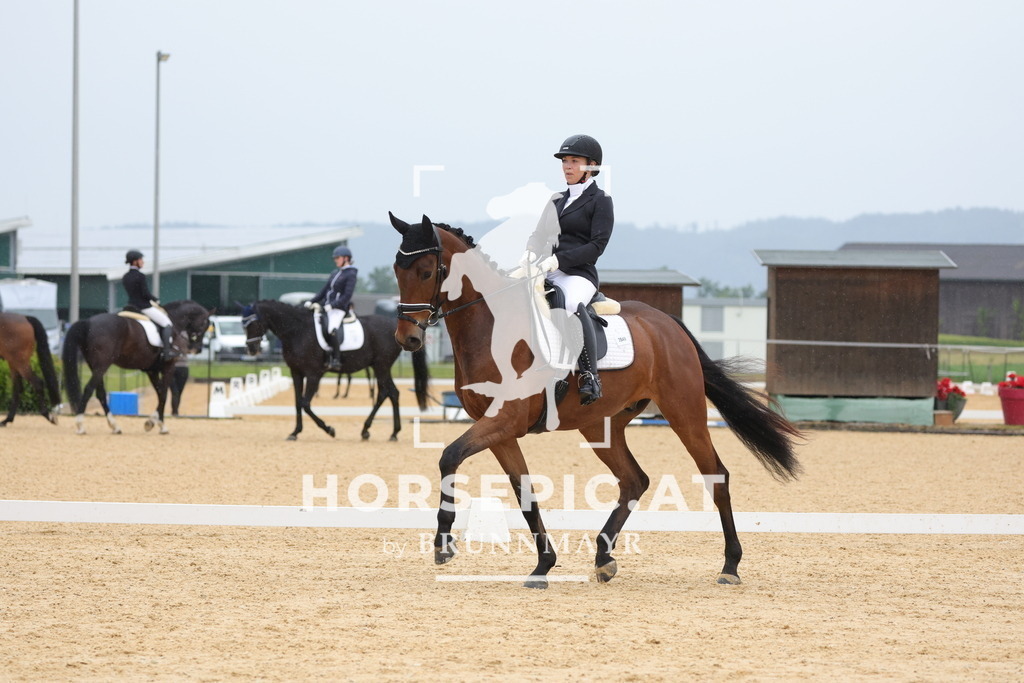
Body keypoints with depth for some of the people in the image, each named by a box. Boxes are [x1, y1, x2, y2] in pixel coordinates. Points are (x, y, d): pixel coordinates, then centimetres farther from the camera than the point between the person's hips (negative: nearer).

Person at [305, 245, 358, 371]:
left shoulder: (350, 274, -5)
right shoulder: (335, 273, 19)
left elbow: (347, 295, -14)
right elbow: (325, 290, 20)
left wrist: (332, 305, -21)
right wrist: (312, 301, 9)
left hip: (339, 308, -9)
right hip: (327, 306, 9)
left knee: (332, 329, -30)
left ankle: (336, 360, -27)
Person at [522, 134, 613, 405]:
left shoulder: (600, 201, 2)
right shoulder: (558, 200, 22)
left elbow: (597, 245, -9)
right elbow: (541, 233, 20)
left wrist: (558, 260, -19)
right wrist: (531, 252, -5)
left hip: (578, 275, -7)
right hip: (547, 273, 7)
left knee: (572, 304, -40)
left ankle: (590, 375, -34)